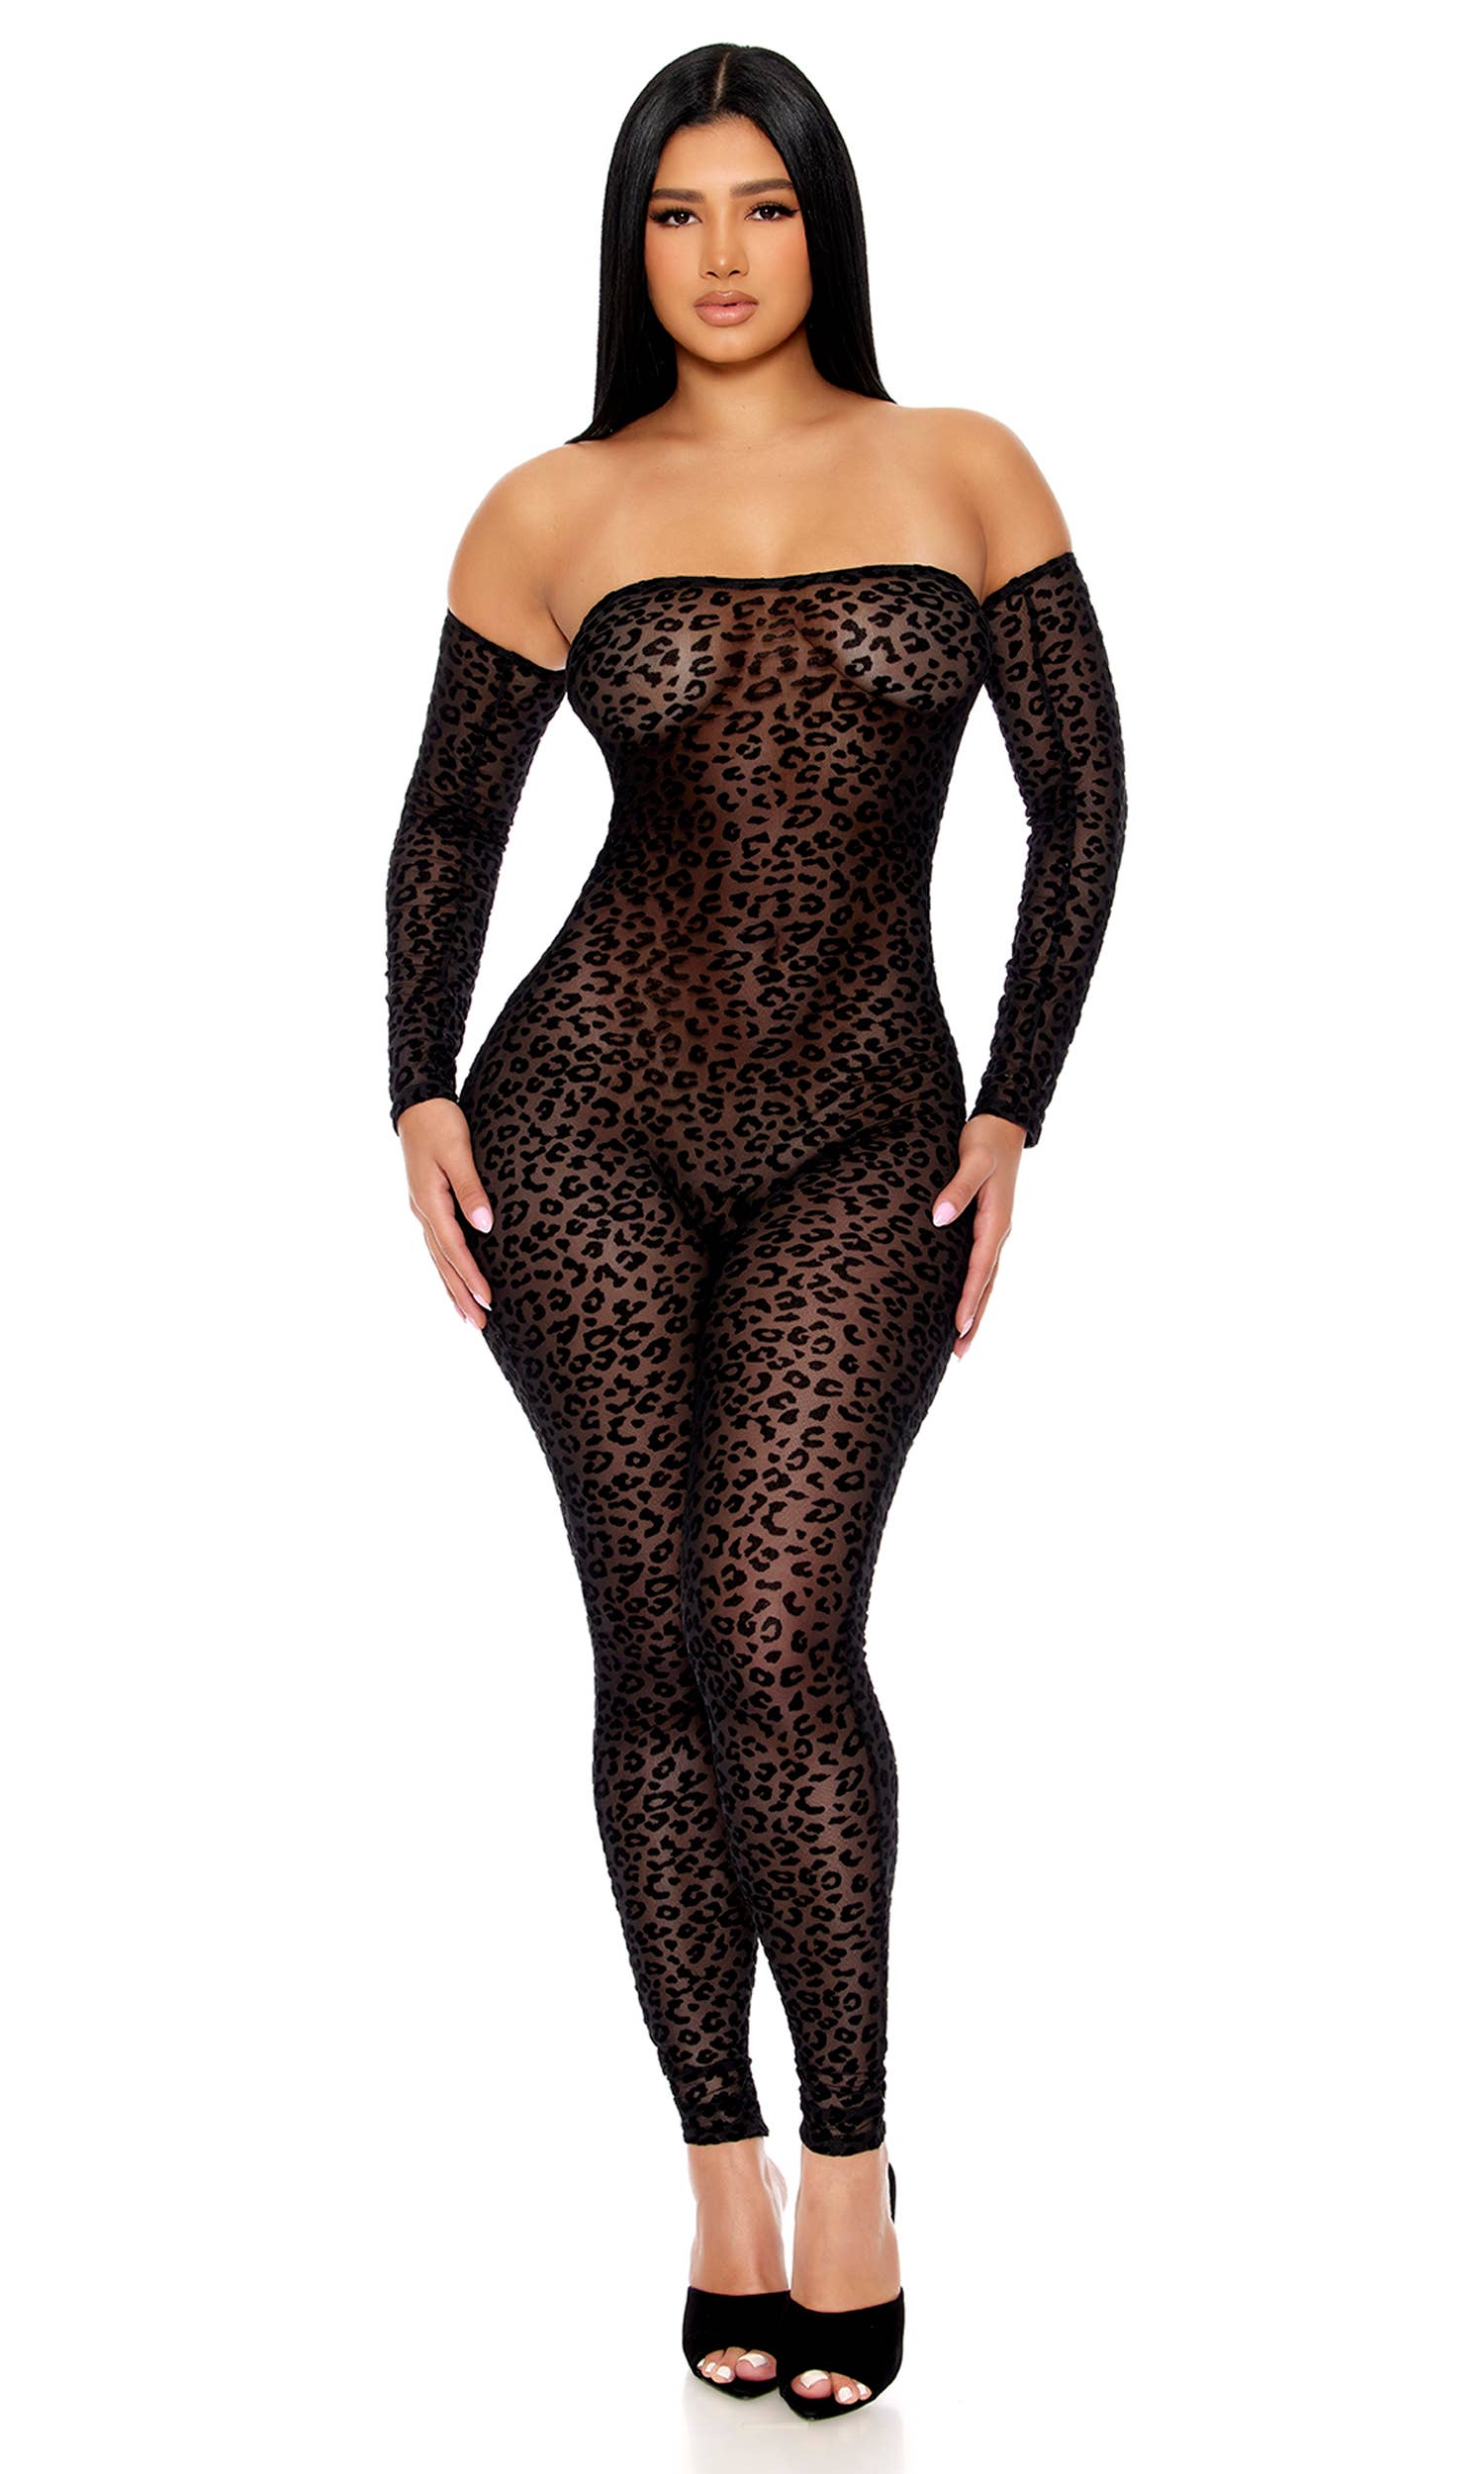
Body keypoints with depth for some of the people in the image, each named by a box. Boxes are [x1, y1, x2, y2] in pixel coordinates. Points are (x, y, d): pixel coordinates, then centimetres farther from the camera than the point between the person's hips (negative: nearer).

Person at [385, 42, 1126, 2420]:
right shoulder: (554, 513, 6)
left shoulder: (965, 473, 6)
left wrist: (1008, 1120, -1)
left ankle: (847, 2159, 7)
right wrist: (420, 1098, 0)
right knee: (658, 1658, 2)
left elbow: (1081, 801, 4)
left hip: (866, 1147, -1)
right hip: (591, 1118, 1)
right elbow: (451, 819, 12)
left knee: (781, 1636, -12)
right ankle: (723, 2174, 16)